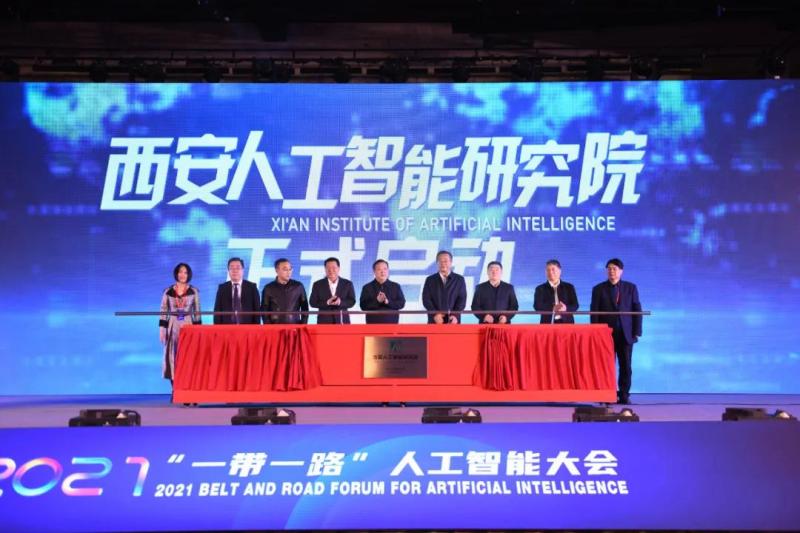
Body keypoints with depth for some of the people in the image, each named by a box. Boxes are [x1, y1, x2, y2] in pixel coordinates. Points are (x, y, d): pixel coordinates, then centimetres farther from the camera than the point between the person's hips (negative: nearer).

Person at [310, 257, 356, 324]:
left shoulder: (347, 284, 7)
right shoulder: (317, 284, 6)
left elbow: (352, 301, 2)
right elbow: (313, 302, 2)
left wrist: (340, 302, -18)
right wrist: (327, 302, -15)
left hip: (342, 321, 1)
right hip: (324, 321, 0)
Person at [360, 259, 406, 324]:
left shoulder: (396, 286, 10)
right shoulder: (367, 287, 6)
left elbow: (401, 303, 1)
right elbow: (363, 306, -2)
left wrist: (388, 302, -16)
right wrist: (377, 301, -17)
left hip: (391, 323, 1)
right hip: (373, 323, -1)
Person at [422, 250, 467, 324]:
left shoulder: (459, 279, 10)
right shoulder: (430, 280, 10)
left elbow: (462, 299, 2)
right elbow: (426, 299, 2)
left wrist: (456, 315, -13)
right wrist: (435, 314, -13)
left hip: (453, 321, 0)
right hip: (434, 321, 0)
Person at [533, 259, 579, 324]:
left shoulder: (569, 287, 12)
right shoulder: (540, 289, 9)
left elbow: (575, 305, 4)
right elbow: (538, 306, -5)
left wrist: (565, 308, -19)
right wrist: (553, 308, -21)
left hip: (566, 323, 1)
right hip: (547, 323, -1)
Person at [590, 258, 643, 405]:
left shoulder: (631, 288, 7)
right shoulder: (598, 289, 5)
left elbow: (637, 310, 6)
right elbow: (594, 313, 2)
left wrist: (637, 332, -2)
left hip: (626, 334, 1)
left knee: (626, 366, 1)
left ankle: (624, 395, 8)